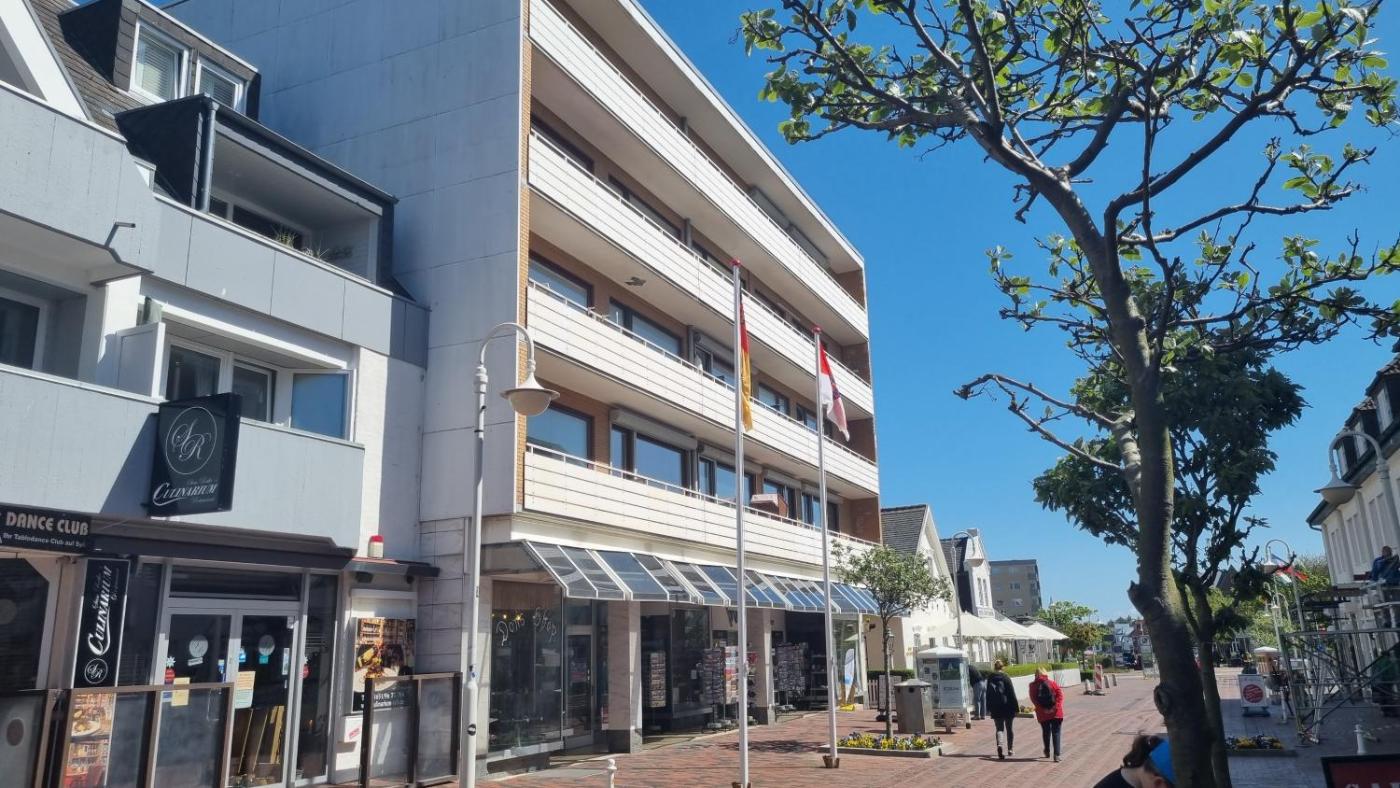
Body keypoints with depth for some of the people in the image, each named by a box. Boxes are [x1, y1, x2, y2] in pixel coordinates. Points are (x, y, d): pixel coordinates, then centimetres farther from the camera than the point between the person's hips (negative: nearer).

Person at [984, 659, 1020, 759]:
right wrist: (1016, 706, -3)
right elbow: (1011, 692, -10)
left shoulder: (990, 678, 2)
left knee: (999, 728, 6)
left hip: (995, 709, 2)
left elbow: (988, 694, 8)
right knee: (1009, 728, 13)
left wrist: (988, 708, 16)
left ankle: (999, 745, -20)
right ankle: (1011, 750, 19)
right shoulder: (1005, 677, -9)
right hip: (1007, 707, -2)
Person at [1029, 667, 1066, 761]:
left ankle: (1047, 752, 33)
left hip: (1042, 714, 1)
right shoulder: (1052, 682, 2)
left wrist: (1042, 709, -11)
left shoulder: (1033, 685, 1)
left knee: (1046, 732, 20)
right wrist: (1056, 707, -13)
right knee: (1056, 732, 3)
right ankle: (1057, 755, -8)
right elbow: (1060, 694, -7)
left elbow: (1033, 699, -8)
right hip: (1056, 713, -1)